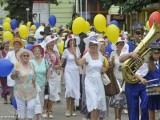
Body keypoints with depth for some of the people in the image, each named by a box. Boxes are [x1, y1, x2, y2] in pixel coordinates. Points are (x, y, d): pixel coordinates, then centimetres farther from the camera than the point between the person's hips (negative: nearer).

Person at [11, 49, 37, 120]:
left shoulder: (31, 65, 5)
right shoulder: (17, 65, -9)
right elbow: (12, 77, -10)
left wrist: (34, 78, 2)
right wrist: (15, 74, -30)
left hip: (31, 91, 3)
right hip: (20, 91, -3)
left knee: (31, 106, -4)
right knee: (21, 107, 4)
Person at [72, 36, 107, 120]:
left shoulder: (101, 56, 5)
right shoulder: (87, 56, -9)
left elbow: (103, 67, 20)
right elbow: (78, 63, -29)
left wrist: (104, 69, -3)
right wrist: (75, 55, -46)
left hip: (98, 81, 5)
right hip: (90, 82, -5)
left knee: (99, 104, 9)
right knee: (94, 103, -14)